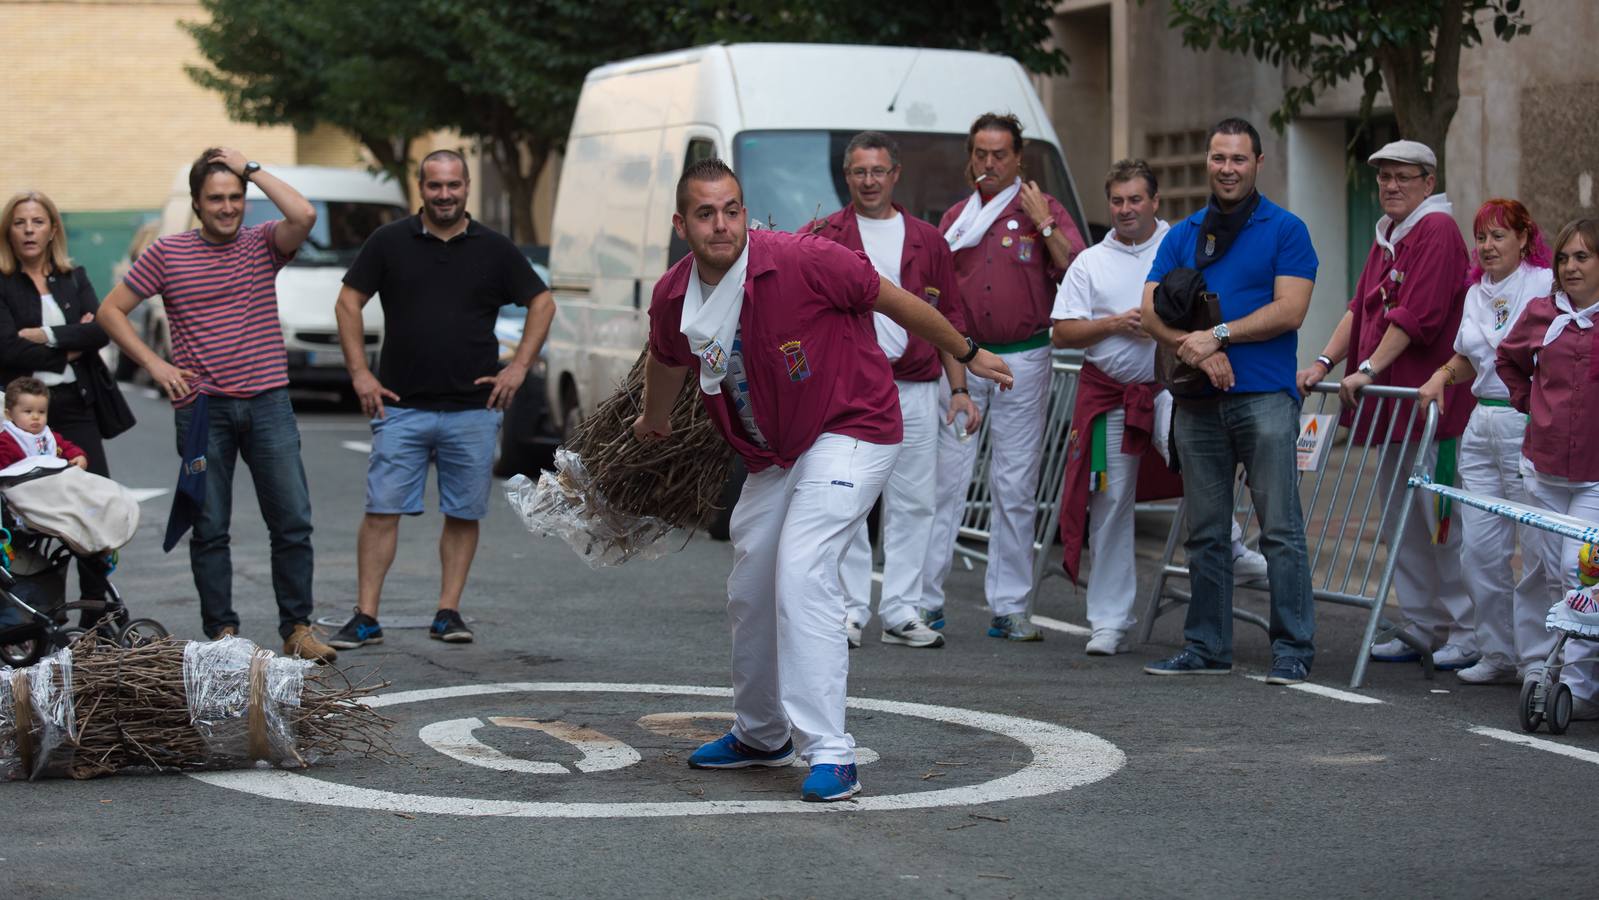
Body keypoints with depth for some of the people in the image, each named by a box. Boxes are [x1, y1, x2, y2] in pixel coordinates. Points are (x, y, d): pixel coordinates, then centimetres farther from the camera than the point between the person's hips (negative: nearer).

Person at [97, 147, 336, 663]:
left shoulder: (262, 243, 5)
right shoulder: (168, 253, 4)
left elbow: (303, 215, -16)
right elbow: (112, 312, 7)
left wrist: (252, 168, -7)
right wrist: (155, 364, -3)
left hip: (267, 402, 0)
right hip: (202, 406, 0)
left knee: (292, 521, -3)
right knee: (210, 529, 3)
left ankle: (297, 630, 5)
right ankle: (222, 634, 10)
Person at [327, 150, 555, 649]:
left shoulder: (494, 249, 5)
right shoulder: (389, 242, 3)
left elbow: (542, 303, 12)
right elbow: (348, 303, 7)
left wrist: (519, 366, 3)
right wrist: (359, 372, 0)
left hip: (473, 408, 1)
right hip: (400, 405, -1)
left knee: (463, 514, 4)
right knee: (381, 510, -4)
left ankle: (448, 612, 13)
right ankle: (365, 617, -2)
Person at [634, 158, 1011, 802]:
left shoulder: (803, 261, -24)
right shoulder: (672, 299, -6)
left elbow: (895, 302, -10)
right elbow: (666, 360, 19)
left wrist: (967, 355, 2)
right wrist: (653, 419, 38)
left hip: (850, 430, -7)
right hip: (771, 453, 7)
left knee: (801, 571, -23)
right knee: (748, 591, 14)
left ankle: (830, 755, -22)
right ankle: (761, 736, 38)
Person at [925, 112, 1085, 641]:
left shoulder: (1043, 210, 4)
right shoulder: (955, 218, 13)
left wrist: (1044, 224, -12)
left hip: (1023, 360, -2)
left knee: (1016, 488, 1)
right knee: (944, 479, -4)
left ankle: (1009, 608, 6)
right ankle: (925, 601, -1)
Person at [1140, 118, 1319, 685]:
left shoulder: (1285, 230, 3)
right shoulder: (1182, 235, 15)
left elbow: (1290, 310, -8)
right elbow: (1152, 311, 5)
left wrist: (1218, 334, -13)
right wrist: (1196, 350, -12)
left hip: (1264, 397, -5)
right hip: (1198, 399, 5)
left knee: (1280, 528, -7)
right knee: (1205, 532, 9)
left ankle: (1293, 649, -4)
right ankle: (1206, 647, 16)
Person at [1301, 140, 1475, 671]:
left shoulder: (1438, 231, -11)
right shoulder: (1386, 236, 19)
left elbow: (1416, 314, -19)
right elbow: (1361, 308, 18)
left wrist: (1368, 369, -19)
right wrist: (1326, 361, 5)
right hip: (1391, 402, 10)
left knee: (1440, 521, -6)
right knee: (1400, 523, 12)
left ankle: (1466, 635, 1)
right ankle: (1422, 627, 19)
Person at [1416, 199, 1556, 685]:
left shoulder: (1546, 285, -6)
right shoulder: (1476, 292, 15)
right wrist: (1443, 376, 9)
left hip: (1531, 424, -7)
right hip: (1483, 425, 7)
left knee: (1539, 550, -3)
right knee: (1478, 549, 7)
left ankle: (1538, 658, 6)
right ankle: (1498, 654, 18)